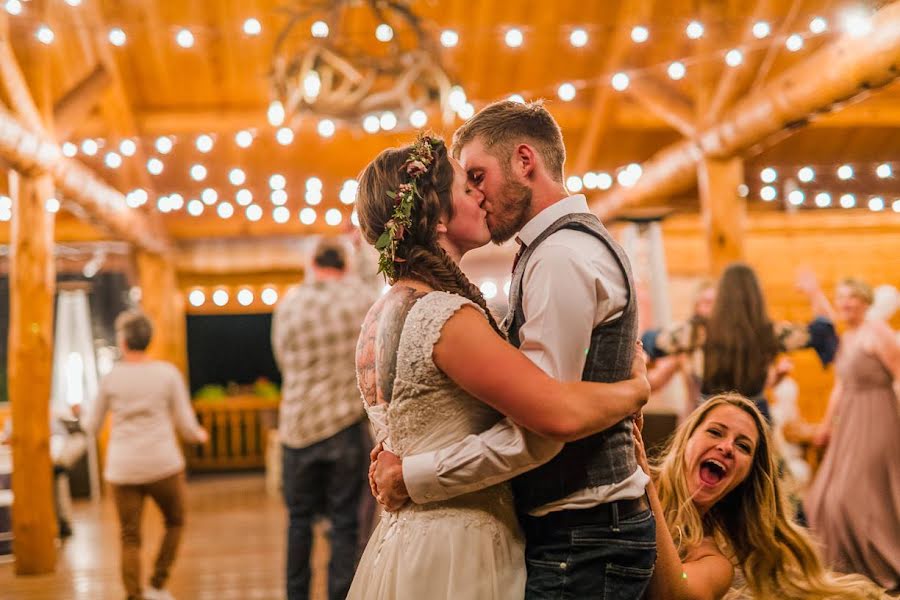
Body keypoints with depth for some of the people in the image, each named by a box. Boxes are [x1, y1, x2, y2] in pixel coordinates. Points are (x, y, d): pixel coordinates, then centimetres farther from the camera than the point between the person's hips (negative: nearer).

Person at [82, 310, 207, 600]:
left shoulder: (111, 377, 1)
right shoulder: (168, 373, -2)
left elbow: (91, 427, 10)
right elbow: (185, 424, -1)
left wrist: (85, 418, 33)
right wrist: (199, 435, 21)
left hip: (123, 469, 1)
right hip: (163, 465, -1)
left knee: (130, 539, 7)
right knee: (175, 523, 20)